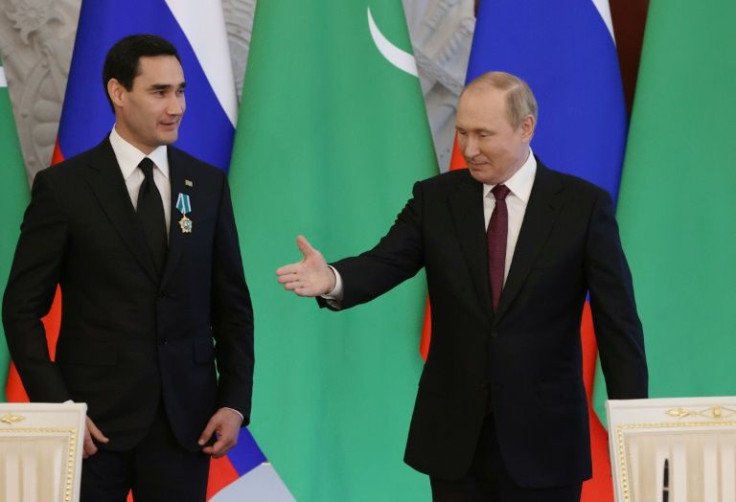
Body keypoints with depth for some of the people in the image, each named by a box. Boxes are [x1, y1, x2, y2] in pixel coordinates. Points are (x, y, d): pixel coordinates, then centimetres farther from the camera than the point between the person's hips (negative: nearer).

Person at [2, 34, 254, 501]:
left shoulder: (208, 185, 8)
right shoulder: (64, 187, -2)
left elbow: (232, 305, 11)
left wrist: (235, 402, 1)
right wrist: (56, 407, -9)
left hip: (184, 421, 3)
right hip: (95, 421, -2)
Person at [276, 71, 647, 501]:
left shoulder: (583, 205, -3)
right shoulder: (435, 199, 4)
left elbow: (617, 322, -4)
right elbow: (384, 263, -10)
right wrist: (333, 280, -33)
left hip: (544, 438, -2)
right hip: (454, 436, 2)